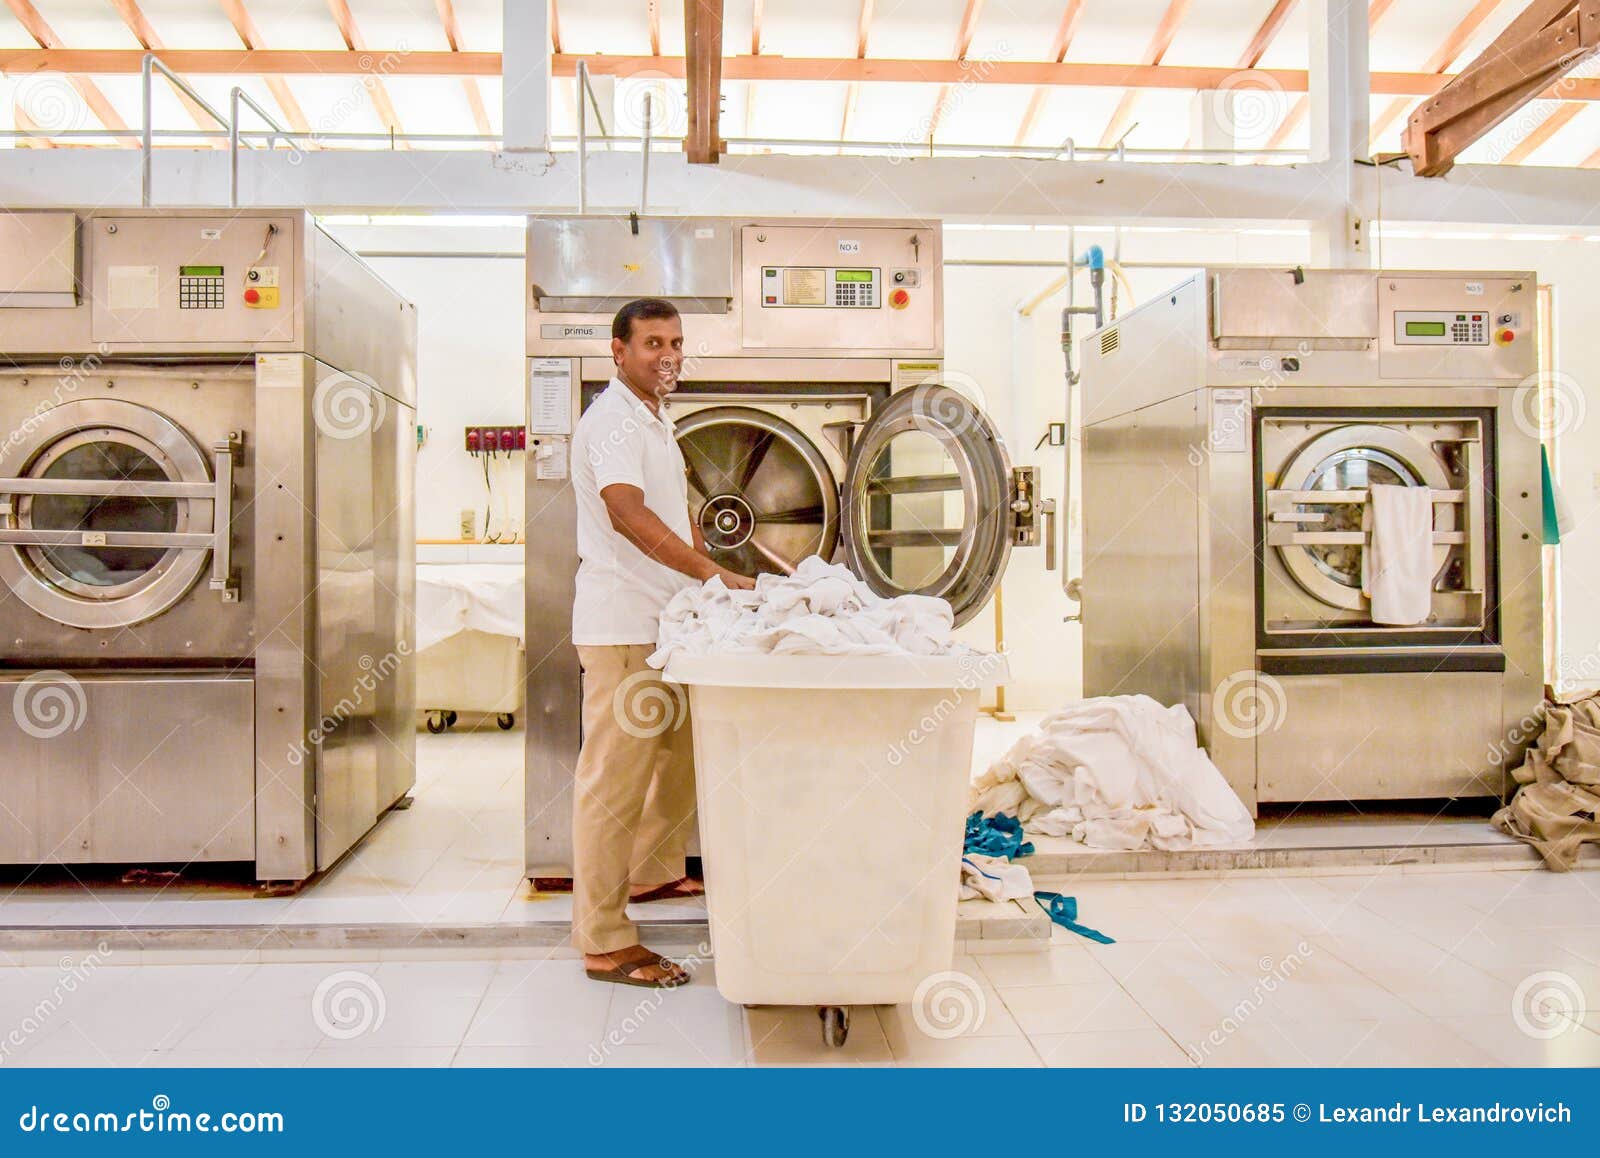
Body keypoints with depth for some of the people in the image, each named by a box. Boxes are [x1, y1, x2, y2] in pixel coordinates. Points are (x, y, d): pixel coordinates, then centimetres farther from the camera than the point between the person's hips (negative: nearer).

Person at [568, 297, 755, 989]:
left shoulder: (654, 421, 19)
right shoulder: (611, 421, -13)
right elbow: (628, 515, -29)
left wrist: (707, 582, 16)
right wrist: (718, 575, -36)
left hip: (668, 620, 10)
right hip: (623, 627, -10)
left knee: (681, 757, 21)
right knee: (615, 778, -6)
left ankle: (653, 873, 40)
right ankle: (603, 942, 2)